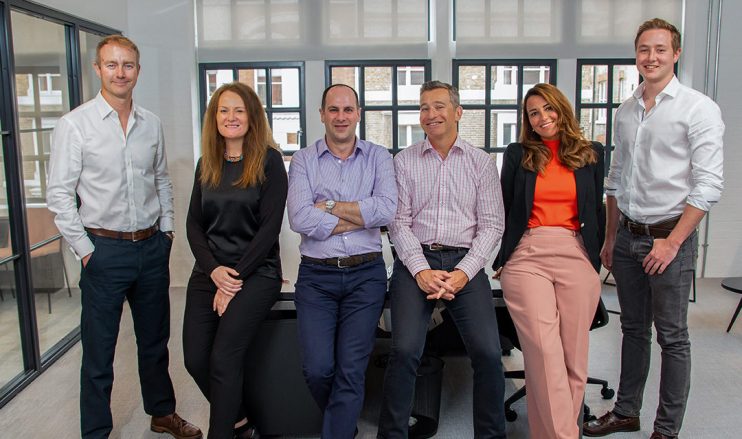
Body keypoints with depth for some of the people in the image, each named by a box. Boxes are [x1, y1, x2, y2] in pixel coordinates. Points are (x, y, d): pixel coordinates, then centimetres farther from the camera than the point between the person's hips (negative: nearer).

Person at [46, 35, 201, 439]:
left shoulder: (151, 124, 6)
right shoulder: (75, 125, -8)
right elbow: (58, 195, -8)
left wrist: (166, 228, 8)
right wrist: (85, 250, -10)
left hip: (152, 247, 5)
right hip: (105, 250, -4)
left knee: (155, 341, 19)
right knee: (98, 350, 6)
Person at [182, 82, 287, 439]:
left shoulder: (268, 161, -5)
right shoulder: (207, 165, 11)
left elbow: (270, 226, -10)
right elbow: (194, 224, 8)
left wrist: (236, 276, -13)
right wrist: (214, 270, -7)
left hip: (256, 273, -5)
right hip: (208, 274, 5)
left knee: (223, 359, -15)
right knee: (195, 359, 1)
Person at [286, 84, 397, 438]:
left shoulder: (378, 157, 7)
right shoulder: (303, 160, 5)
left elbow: (386, 210, -11)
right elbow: (299, 219, -12)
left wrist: (329, 206, -9)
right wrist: (361, 218, -9)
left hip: (366, 275, 0)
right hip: (316, 275, 0)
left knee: (351, 369, -4)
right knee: (317, 369, -3)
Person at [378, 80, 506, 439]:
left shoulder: (481, 162, 10)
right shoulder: (404, 161, 10)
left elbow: (492, 224, 5)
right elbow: (399, 222, 4)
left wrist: (463, 272, -9)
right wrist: (421, 270, -10)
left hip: (465, 263, 1)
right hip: (415, 261, 0)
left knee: (487, 352, -13)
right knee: (404, 351, -17)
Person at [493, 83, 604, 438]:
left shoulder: (590, 154, 14)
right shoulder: (518, 154, 11)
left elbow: (596, 211, 17)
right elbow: (504, 209, 13)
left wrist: (596, 261, 13)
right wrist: (501, 259, 9)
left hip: (576, 256, 2)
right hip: (526, 256, -1)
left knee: (574, 355, 1)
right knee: (545, 351, -13)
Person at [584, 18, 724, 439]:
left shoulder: (699, 108, -7)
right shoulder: (626, 111, 11)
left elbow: (708, 185, -12)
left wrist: (672, 242, -16)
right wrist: (610, 238, 15)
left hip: (670, 237, -6)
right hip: (628, 236, 6)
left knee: (672, 338, 4)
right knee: (634, 329, 16)